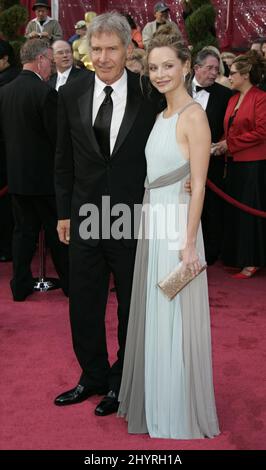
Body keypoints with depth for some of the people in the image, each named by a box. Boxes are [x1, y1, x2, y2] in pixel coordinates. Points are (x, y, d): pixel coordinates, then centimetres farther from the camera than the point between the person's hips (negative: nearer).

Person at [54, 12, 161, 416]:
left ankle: (123, 382, 32)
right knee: (84, 306, 13)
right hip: (86, 217, 3)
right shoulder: (71, 94, 0)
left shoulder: (150, 94, -8)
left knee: (132, 307, 12)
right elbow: (64, 160, 6)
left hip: (134, 218, -3)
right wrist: (64, 212, 6)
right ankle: (94, 378, 34)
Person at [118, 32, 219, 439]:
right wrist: (149, 222, 15)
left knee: (175, 321, 2)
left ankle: (180, 415, 19)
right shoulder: (163, 116, 12)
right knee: (153, 317, 16)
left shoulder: (194, 116, -13)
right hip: (153, 224, 9)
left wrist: (189, 243, -19)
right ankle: (155, 403, 33)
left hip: (177, 228, -8)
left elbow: (199, 185, -17)